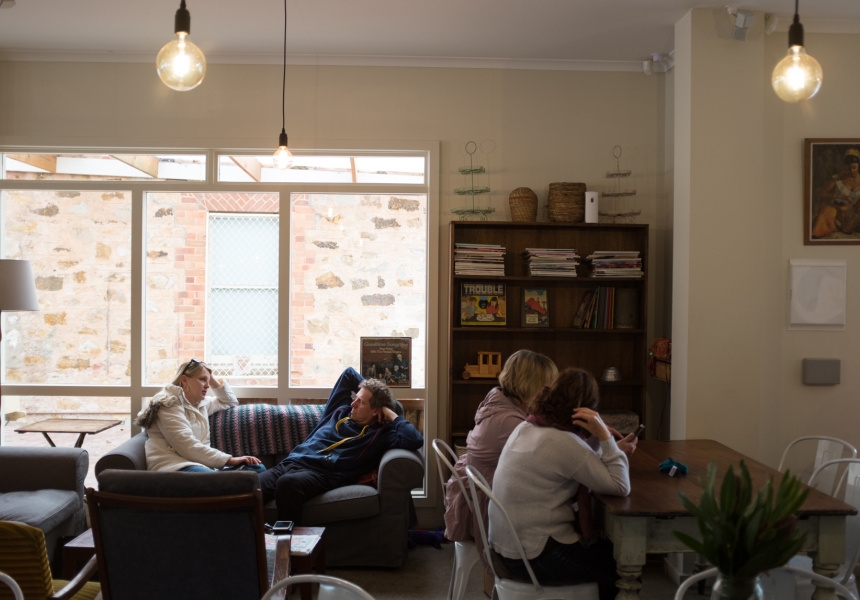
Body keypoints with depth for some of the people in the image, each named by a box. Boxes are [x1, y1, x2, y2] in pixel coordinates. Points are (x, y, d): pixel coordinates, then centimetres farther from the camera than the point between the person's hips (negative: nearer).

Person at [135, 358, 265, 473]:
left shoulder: (201, 403, 23)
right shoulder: (169, 404, -4)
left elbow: (231, 402, 42)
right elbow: (187, 446, -17)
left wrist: (214, 381, 24)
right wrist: (229, 459, -20)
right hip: (174, 466, -9)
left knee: (257, 468, -19)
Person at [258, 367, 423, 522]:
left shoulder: (381, 435, 10)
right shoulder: (341, 411, 26)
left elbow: (415, 440, -8)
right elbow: (349, 373, 38)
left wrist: (392, 415, 4)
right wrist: (371, 392, 34)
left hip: (324, 474, -5)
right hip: (292, 462, 5)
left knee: (288, 483, -41)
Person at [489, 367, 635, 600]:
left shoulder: (526, 428, 3)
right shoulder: (563, 442, -23)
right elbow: (621, 487, -20)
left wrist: (605, 442, 0)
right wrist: (604, 436, -18)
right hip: (534, 557, -9)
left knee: (607, 547, 24)